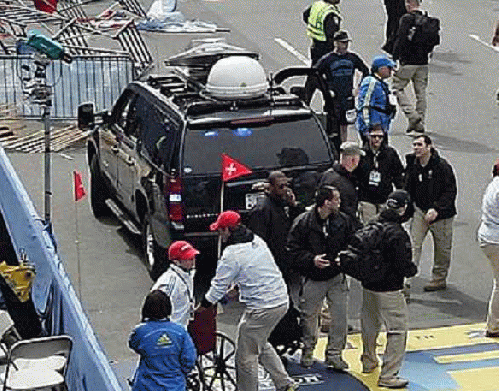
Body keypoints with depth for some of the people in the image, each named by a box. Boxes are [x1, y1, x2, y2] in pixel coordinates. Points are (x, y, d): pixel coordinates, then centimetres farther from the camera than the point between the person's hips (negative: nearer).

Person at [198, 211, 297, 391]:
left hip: (261, 309, -9)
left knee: (246, 356, 4)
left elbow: (219, 285, -9)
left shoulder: (232, 254, -17)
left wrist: (203, 305, 5)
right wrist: (237, 286, 32)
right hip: (282, 301, 9)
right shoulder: (257, 241, 7)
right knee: (261, 344, 27)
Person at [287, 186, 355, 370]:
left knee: (339, 317, 0)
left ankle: (334, 354, 13)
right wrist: (311, 260, -20)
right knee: (309, 317, 9)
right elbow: (293, 249, -8)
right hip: (313, 279, -2)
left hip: (337, 278, 2)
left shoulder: (344, 220, -1)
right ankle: (307, 352, 29)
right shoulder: (303, 222, -11)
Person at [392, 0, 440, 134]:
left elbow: (400, 38, -18)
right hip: (423, 63, 6)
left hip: (408, 62, -6)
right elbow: (436, 39, 13)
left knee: (398, 87, 5)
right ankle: (420, 124, 13)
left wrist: (395, 58, -15)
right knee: (421, 92, 11)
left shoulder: (407, 18, -11)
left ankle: (412, 115, -9)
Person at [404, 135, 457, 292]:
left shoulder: (442, 166, -17)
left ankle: (439, 279, 26)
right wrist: (409, 206, 2)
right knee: (413, 245, -7)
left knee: (442, 248, 9)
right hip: (419, 210, 4)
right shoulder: (412, 165, 0)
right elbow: (408, 188, 13)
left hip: (440, 213, -4)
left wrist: (436, 209, -22)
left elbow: (451, 191, -16)